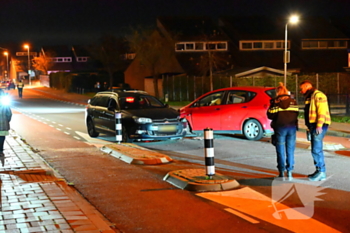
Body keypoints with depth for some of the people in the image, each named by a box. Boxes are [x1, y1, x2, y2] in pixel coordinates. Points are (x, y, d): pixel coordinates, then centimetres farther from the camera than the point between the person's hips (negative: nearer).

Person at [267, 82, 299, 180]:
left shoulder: (275, 102, -6)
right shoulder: (293, 102, 3)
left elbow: (270, 115, -5)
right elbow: (296, 114, 8)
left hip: (280, 128, -2)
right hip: (292, 127, 2)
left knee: (281, 151, 5)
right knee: (290, 151, 7)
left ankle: (282, 173, 5)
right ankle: (290, 173, 5)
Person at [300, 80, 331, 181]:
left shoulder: (318, 95, -9)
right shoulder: (309, 97, 23)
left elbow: (322, 110, -19)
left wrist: (319, 125, -26)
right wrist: (309, 128, 20)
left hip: (319, 126, -10)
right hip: (313, 126, 10)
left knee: (316, 150, -13)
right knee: (316, 150, 10)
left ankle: (321, 172, -10)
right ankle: (320, 173, 13)